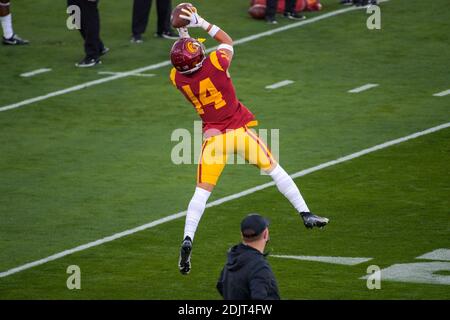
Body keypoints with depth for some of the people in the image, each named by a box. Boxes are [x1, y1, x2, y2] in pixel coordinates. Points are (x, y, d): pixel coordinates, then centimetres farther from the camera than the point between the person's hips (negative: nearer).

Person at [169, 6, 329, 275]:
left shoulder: (178, 78, -7)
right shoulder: (215, 64, -14)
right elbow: (228, 41, 8)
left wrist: (184, 36, 18)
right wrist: (202, 23, 10)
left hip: (213, 138, 1)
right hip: (240, 130, -1)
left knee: (202, 191, 4)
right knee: (275, 170, 14)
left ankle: (188, 240, -11)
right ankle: (306, 214, 17)